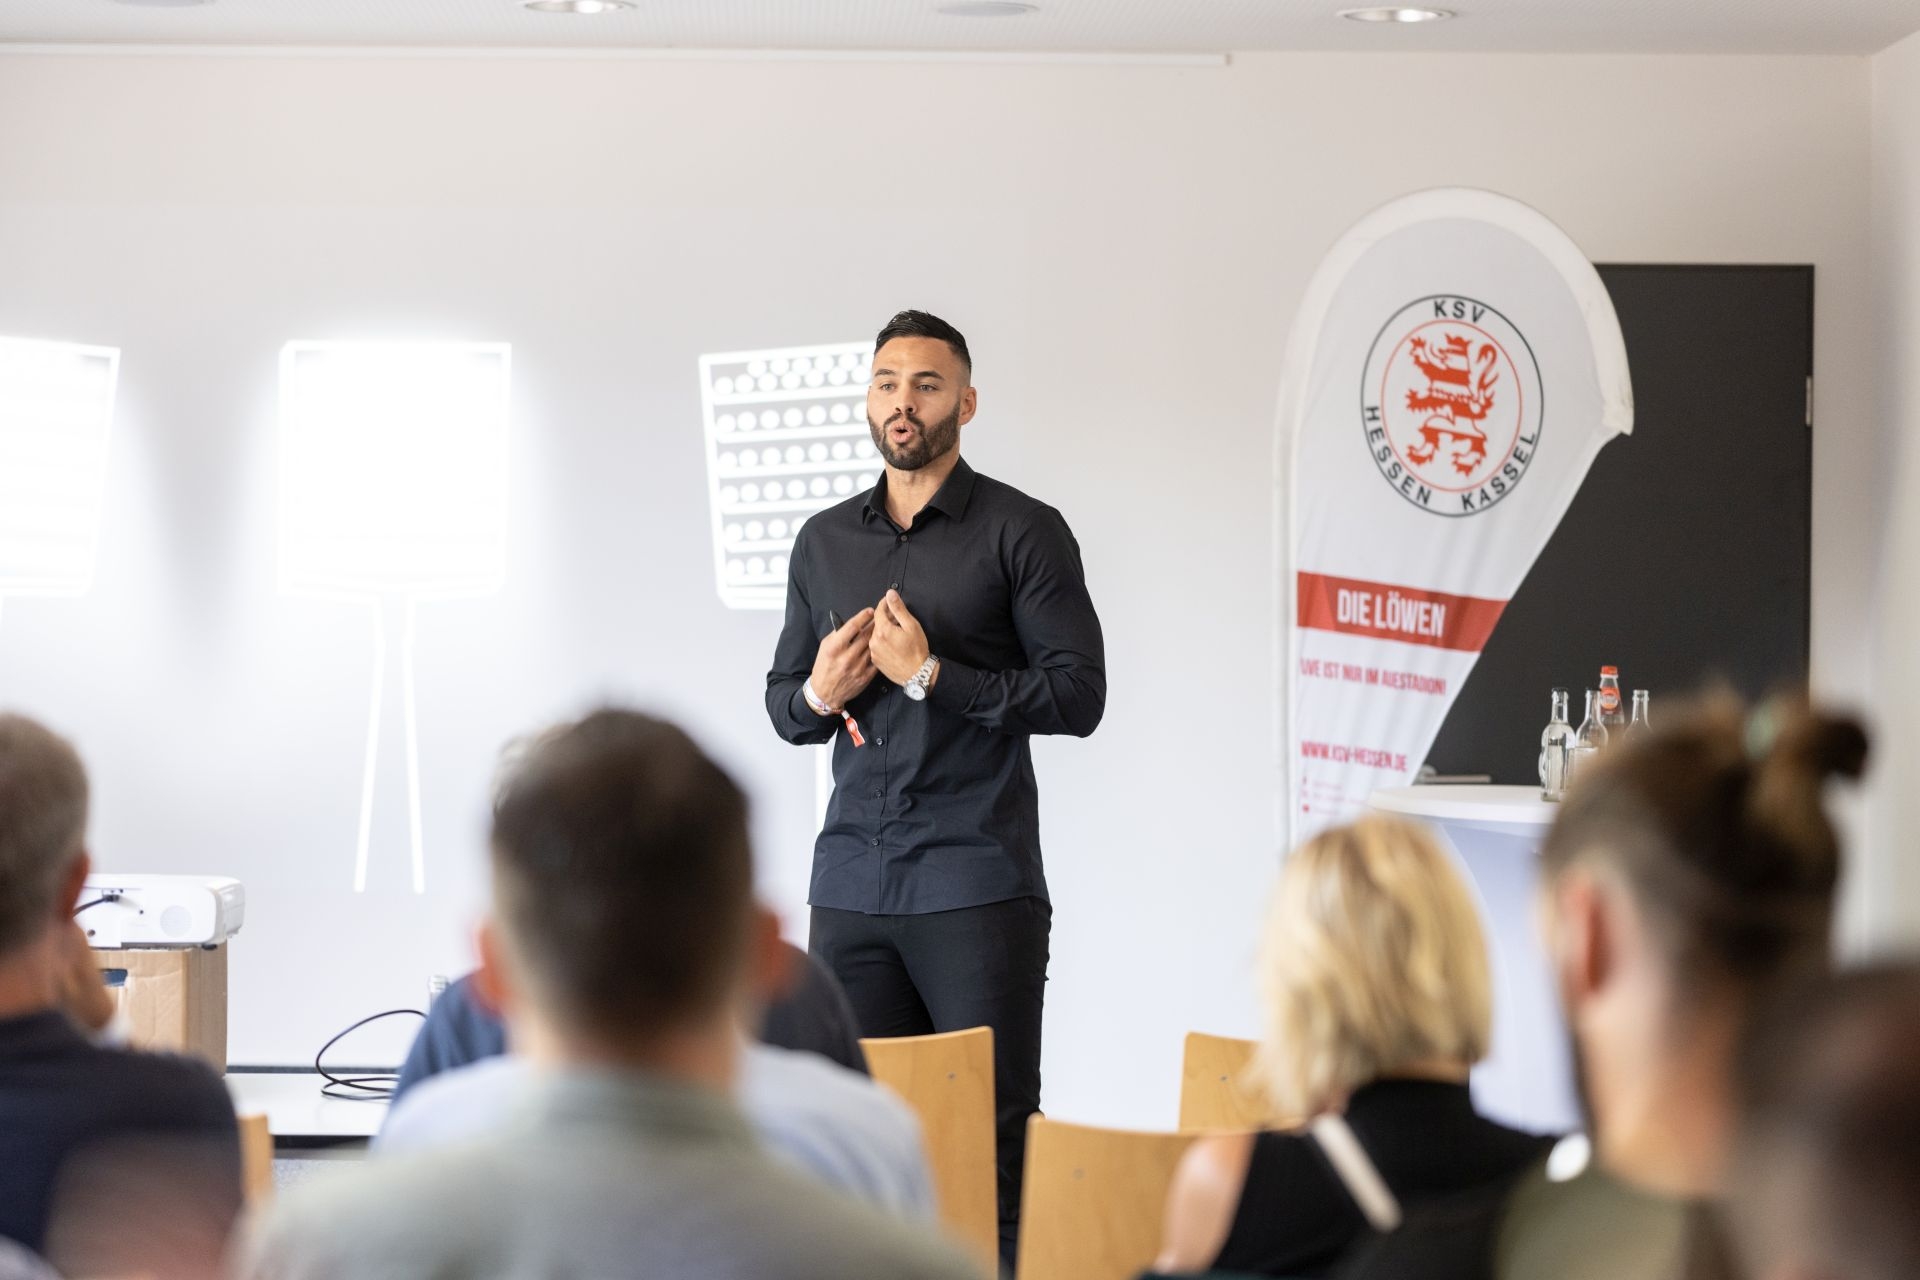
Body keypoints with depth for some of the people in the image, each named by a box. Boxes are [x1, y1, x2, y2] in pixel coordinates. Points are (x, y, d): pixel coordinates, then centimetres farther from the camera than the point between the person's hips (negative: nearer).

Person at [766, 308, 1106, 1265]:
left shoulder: (1022, 532, -1)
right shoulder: (824, 542, 16)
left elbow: (1078, 695, -8)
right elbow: (781, 701, 22)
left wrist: (929, 675, -13)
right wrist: (818, 695, -2)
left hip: (977, 886, -5)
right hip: (851, 886, 5)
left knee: (993, 1136, -5)